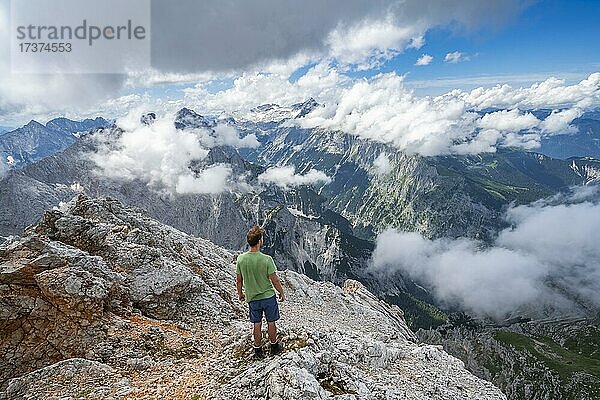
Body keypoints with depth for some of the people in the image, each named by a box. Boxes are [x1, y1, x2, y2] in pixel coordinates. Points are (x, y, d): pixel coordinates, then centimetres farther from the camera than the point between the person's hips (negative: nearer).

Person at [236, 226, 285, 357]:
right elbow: (274, 280, -16)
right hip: (268, 296, -3)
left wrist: (240, 293, 15)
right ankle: (274, 346, 35)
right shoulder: (266, 259, -24)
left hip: (252, 298, 3)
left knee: (257, 324, 18)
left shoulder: (240, 259, -14)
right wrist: (281, 293, 1)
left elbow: (238, 280, -2)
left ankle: (258, 349, 32)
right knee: (271, 322, 17)